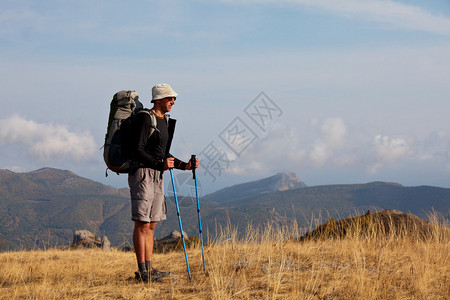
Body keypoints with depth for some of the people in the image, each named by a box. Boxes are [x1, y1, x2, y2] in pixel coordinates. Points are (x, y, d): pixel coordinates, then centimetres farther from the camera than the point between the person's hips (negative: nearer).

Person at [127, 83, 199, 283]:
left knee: (151, 224, 9)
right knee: (142, 223, -9)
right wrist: (160, 164, -27)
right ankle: (142, 271, -8)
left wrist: (184, 166, 13)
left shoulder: (165, 121, 18)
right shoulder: (144, 118, -11)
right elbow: (137, 150, -18)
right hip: (142, 173, -9)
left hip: (157, 176, 9)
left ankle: (148, 269, 13)